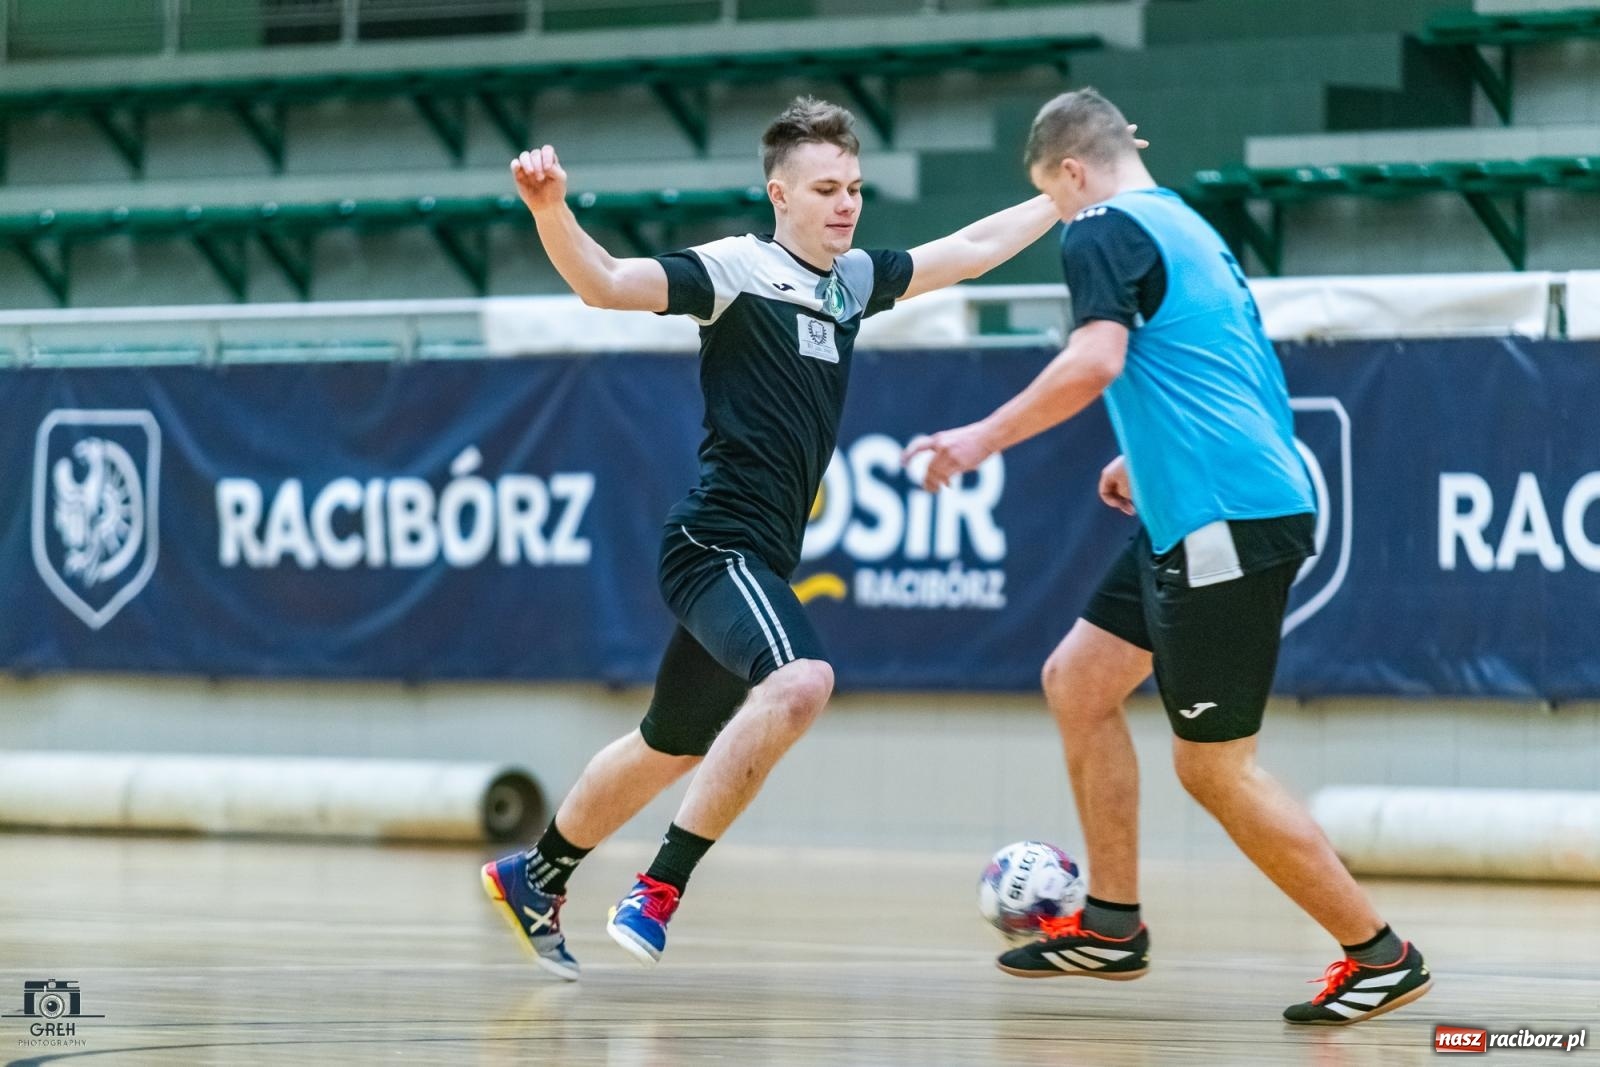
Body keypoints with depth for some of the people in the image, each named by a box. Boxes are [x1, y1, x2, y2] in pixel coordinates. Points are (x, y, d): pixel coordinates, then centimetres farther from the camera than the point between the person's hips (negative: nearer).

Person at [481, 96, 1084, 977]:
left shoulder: (852, 279, 11)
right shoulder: (738, 269, -11)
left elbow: (970, 249, 25)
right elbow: (607, 283, -23)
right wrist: (549, 211, -40)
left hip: (757, 562, 9)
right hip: (718, 542, -9)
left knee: (671, 751, 20)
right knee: (800, 679, -33)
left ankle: (534, 877, 41)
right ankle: (660, 889, -28)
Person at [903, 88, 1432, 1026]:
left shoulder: (1105, 231, -8)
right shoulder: (1187, 227, 20)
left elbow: (1097, 360, -24)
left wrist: (982, 440, -17)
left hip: (1226, 521, -10)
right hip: (1194, 517, 10)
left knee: (1213, 765, -4)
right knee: (1078, 681, 16)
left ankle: (1381, 956, 1)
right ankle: (1113, 926, 19)